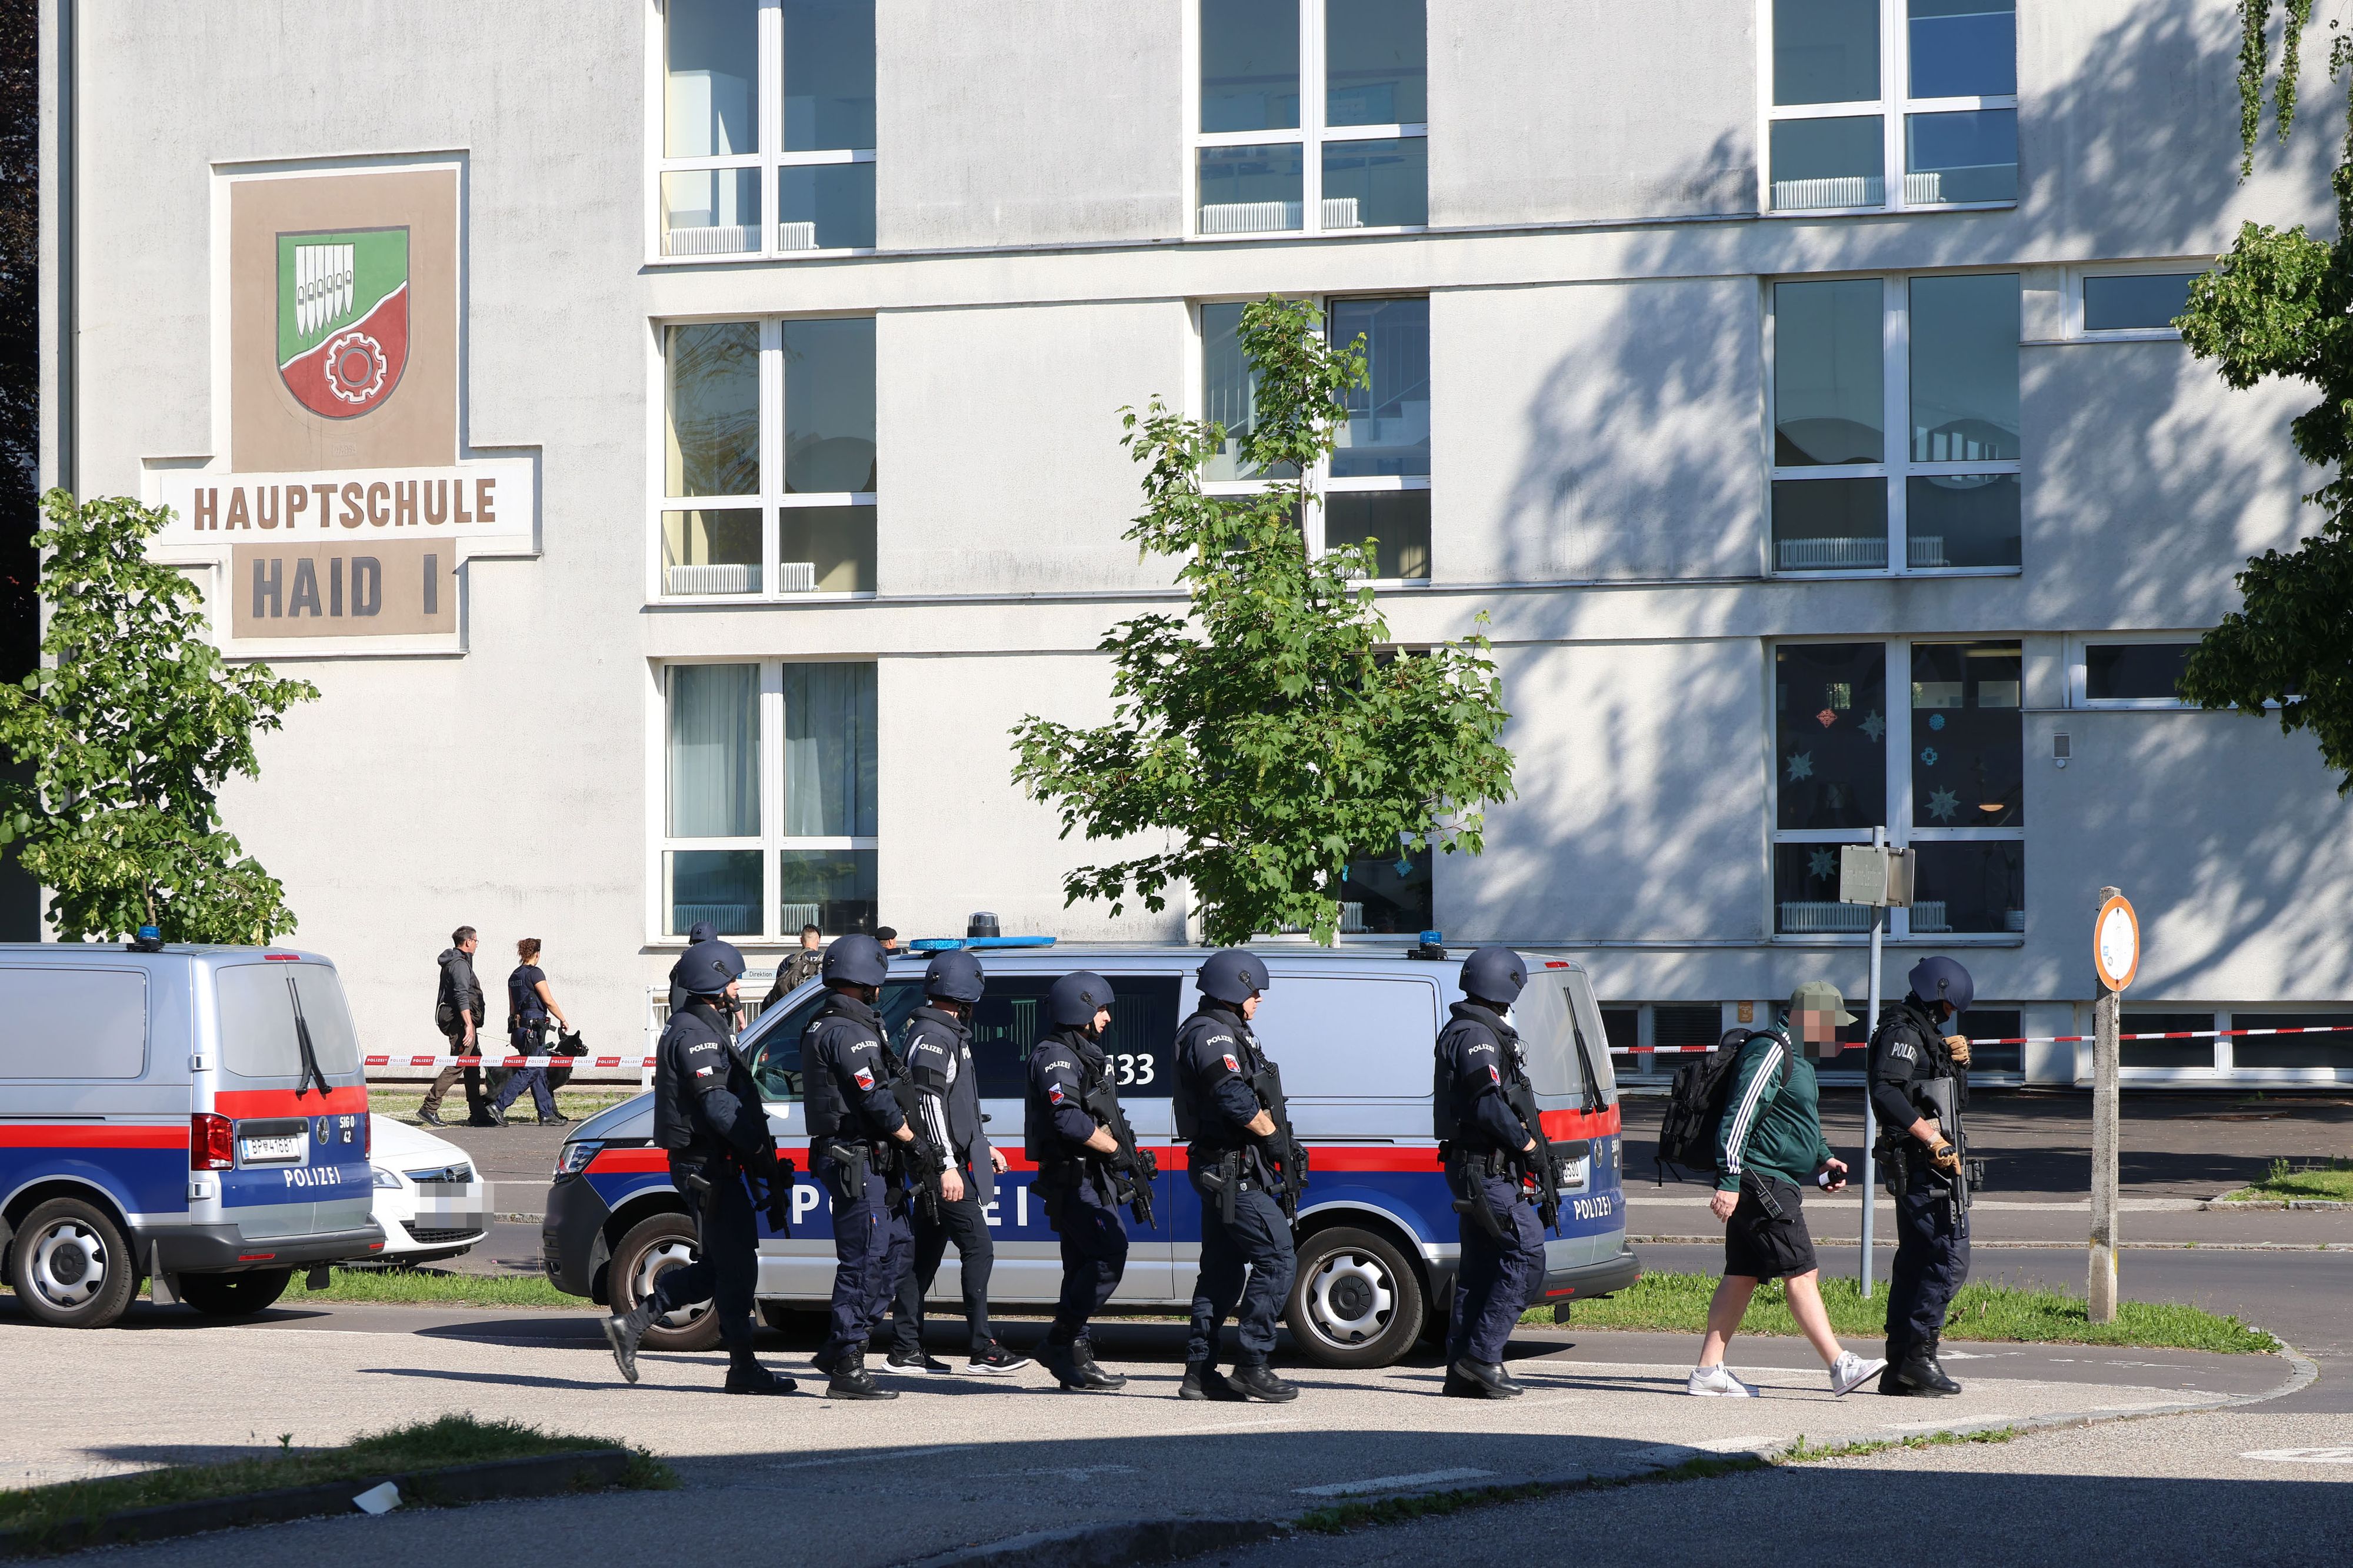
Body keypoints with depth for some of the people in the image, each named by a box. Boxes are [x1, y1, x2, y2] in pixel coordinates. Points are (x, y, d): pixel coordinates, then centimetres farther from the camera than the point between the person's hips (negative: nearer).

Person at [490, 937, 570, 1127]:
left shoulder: (514, 976, 14)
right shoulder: (535, 973, -10)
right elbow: (548, 1001, -12)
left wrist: (514, 1033, 22)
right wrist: (563, 1020, 0)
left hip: (519, 1026, 9)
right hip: (533, 1028, -9)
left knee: (540, 1071, 11)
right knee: (529, 1071, -8)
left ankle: (547, 1115, 11)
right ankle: (498, 1106, -15)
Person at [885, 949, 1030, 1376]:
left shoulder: (947, 1034, 20)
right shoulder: (932, 1037, -13)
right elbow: (929, 1105, -20)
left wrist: (982, 1146, 28)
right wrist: (946, 1166, -24)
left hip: (942, 1163, 11)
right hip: (942, 1165, -11)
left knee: (925, 1255, 10)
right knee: (978, 1248, -11)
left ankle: (905, 1349, 12)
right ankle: (983, 1349, -11)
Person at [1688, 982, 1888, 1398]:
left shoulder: (1793, 1055, 20)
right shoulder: (1770, 1052, -14)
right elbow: (1738, 1117, -20)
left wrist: (1823, 1159, 17)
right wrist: (1729, 1182, -24)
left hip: (1773, 1186, 11)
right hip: (1762, 1181, -11)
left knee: (1742, 1276, 9)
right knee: (1801, 1274, -11)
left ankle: (1709, 1370, 11)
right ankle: (1841, 1367, -14)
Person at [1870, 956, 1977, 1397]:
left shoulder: (1926, 1034, 23)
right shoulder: (1902, 1033, -10)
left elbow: (1956, 1099, 31)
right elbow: (1886, 1093, -26)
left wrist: (1957, 1062, 11)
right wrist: (1932, 1138, -26)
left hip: (1929, 1166, 11)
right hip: (1923, 1165, -11)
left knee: (1915, 1261, 10)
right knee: (1950, 1256, -13)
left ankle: (1899, 1368, 11)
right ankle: (1918, 1356, -13)